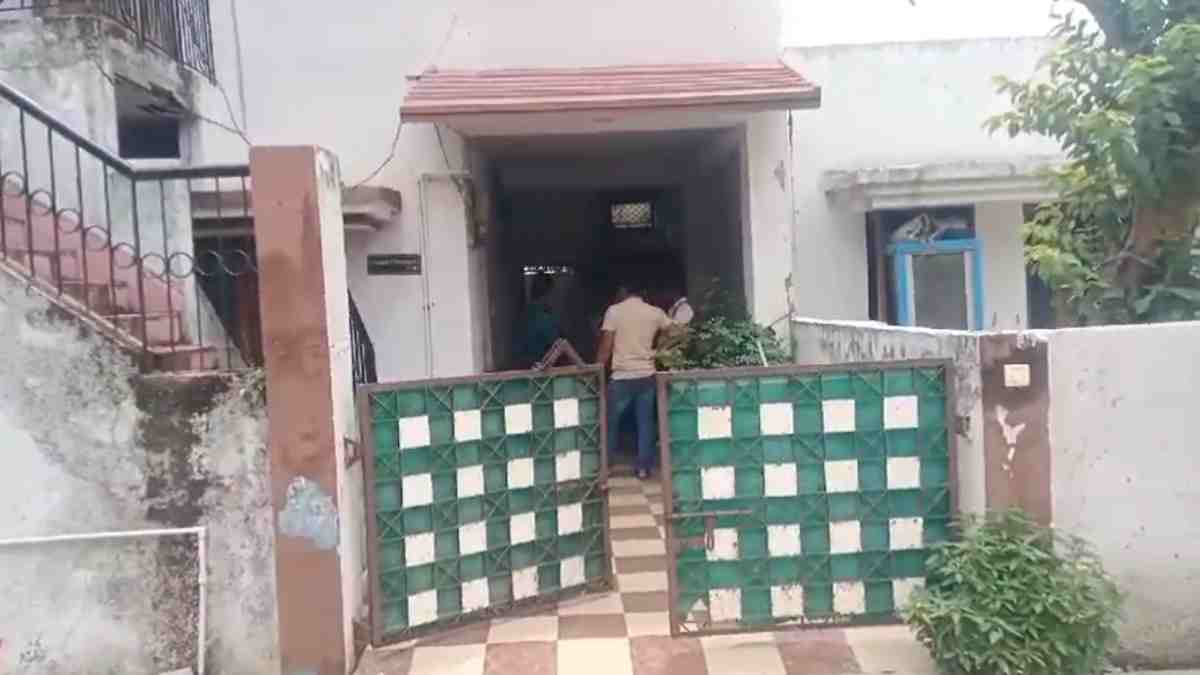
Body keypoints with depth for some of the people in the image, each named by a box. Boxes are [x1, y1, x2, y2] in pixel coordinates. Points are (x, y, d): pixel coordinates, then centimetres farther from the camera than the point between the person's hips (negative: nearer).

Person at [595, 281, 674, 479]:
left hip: (622, 376, -3)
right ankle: (643, 466, 12)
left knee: (611, 421, 10)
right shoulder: (655, 313, 4)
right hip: (647, 375, 3)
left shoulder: (614, 311, -6)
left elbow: (606, 347, -8)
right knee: (645, 421, 10)